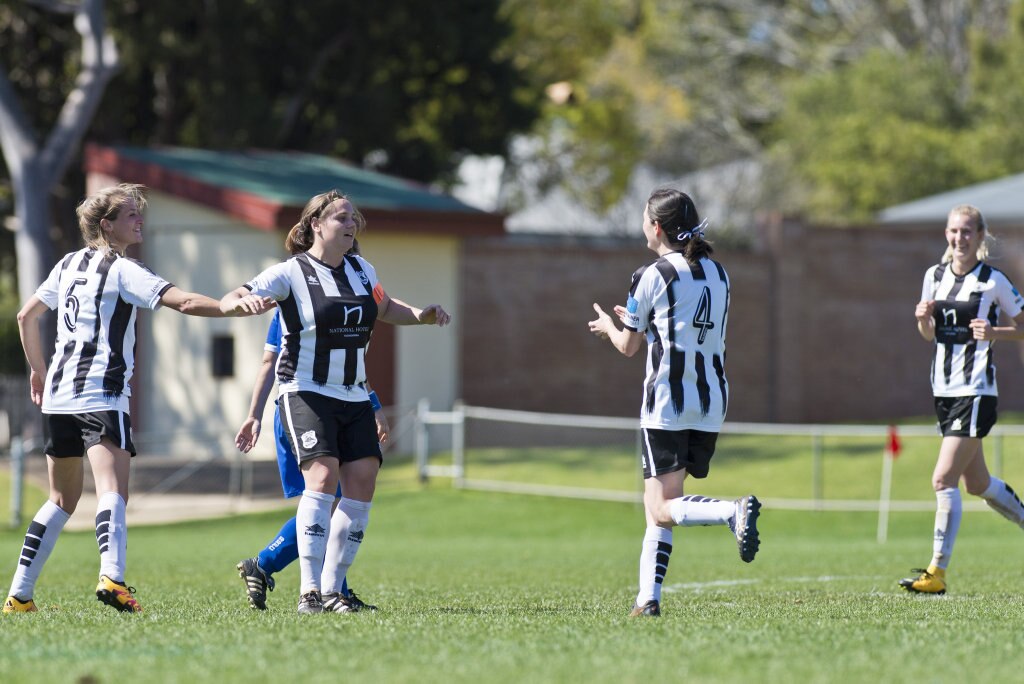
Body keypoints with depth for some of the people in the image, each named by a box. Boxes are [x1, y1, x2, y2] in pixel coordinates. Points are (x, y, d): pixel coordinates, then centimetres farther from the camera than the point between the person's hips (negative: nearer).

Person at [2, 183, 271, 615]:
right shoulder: (122, 270, -6)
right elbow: (186, 302, -18)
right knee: (113, 490, -21)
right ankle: (111, 576, -44)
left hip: (59, 393, 8)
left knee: (62, 499, 17)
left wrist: (38, 370, 34)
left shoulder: (70, 264, 16)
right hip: (102, 393, -8)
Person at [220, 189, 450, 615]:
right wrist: (243, 302, -35)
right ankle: (309, 592, -22)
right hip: (306, 392, -6)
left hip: (354, 398, 6)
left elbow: (384, 309, 32)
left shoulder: (361, 271, 12)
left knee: (362, 483, -5)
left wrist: (420, 316, 13)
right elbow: (228, 303, -11)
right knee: (323, 476, -22)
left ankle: (332, 589, 3)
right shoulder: (292, 273, -6)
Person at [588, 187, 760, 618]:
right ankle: (648, 598, 6)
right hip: (711, 405, 7)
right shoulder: (717, 273, 12)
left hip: (667, 402, -7)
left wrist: (609, 327, 25)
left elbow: (628, 347, 2)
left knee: (661, 509, -10)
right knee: (657, 503, 13)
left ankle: (733, 512, -35)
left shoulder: (652, 278, -7)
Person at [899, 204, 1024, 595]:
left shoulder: (993, 281, -8)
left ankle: (937, 573, -13)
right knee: (977, 483, 16)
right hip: (944, 389, 7)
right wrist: (923, 318, -4)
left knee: (943, 479, -15)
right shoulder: (935, 275, 8)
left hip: (976, 392, -7)